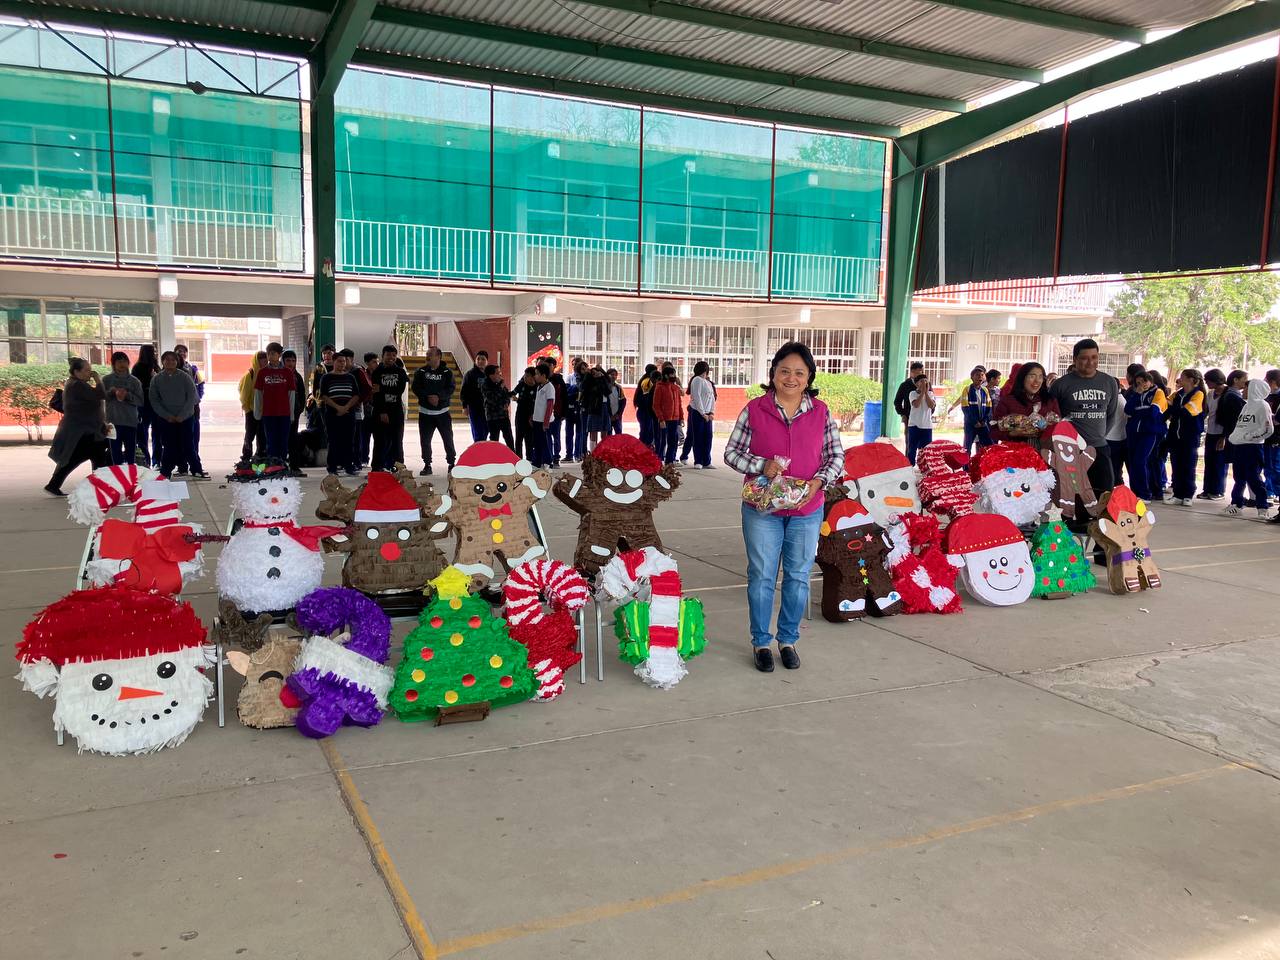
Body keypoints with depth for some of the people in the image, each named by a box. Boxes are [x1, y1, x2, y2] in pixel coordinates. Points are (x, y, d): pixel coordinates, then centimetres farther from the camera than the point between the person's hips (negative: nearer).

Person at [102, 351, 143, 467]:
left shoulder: (134, 381, 4)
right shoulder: (106, 380, 5)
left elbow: (140, 401, 0)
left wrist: (127, 395, -15)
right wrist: (112, 392, -16)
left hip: (131, 421, 0)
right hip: (113, 421, 0)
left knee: (131, 451, 6)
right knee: (115, 452, 2)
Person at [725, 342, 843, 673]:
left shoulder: (821, 412, 0)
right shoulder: (755, 410, -5)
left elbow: (836, 456, 5)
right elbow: (731, 452, -2)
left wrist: (818, 481, -13)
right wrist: (761, 466, -18)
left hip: (806, 511, 2)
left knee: (798, 577, 12)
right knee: (761, 577, 7)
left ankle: (788, 640, 29)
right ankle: (761, 642, 23)